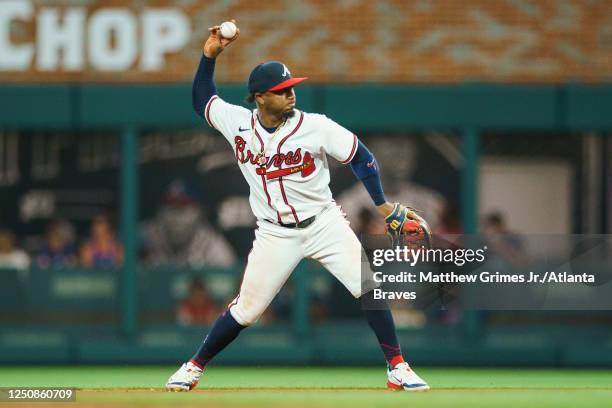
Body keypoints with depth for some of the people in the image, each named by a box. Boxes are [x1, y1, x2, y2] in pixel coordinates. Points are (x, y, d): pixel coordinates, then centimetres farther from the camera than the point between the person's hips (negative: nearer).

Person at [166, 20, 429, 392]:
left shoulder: (315, 126, -13)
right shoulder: (237, 122, -6)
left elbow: (361, 157, -3)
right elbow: (202, 101, 12)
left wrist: (382, 204, -7)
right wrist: (210, 56, -1)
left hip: (324, 224, -1)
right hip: (275, 234, 1)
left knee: (369, 289, -15)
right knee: (245, 310, 2)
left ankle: (397, 368, -5)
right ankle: (195, 366, 22)